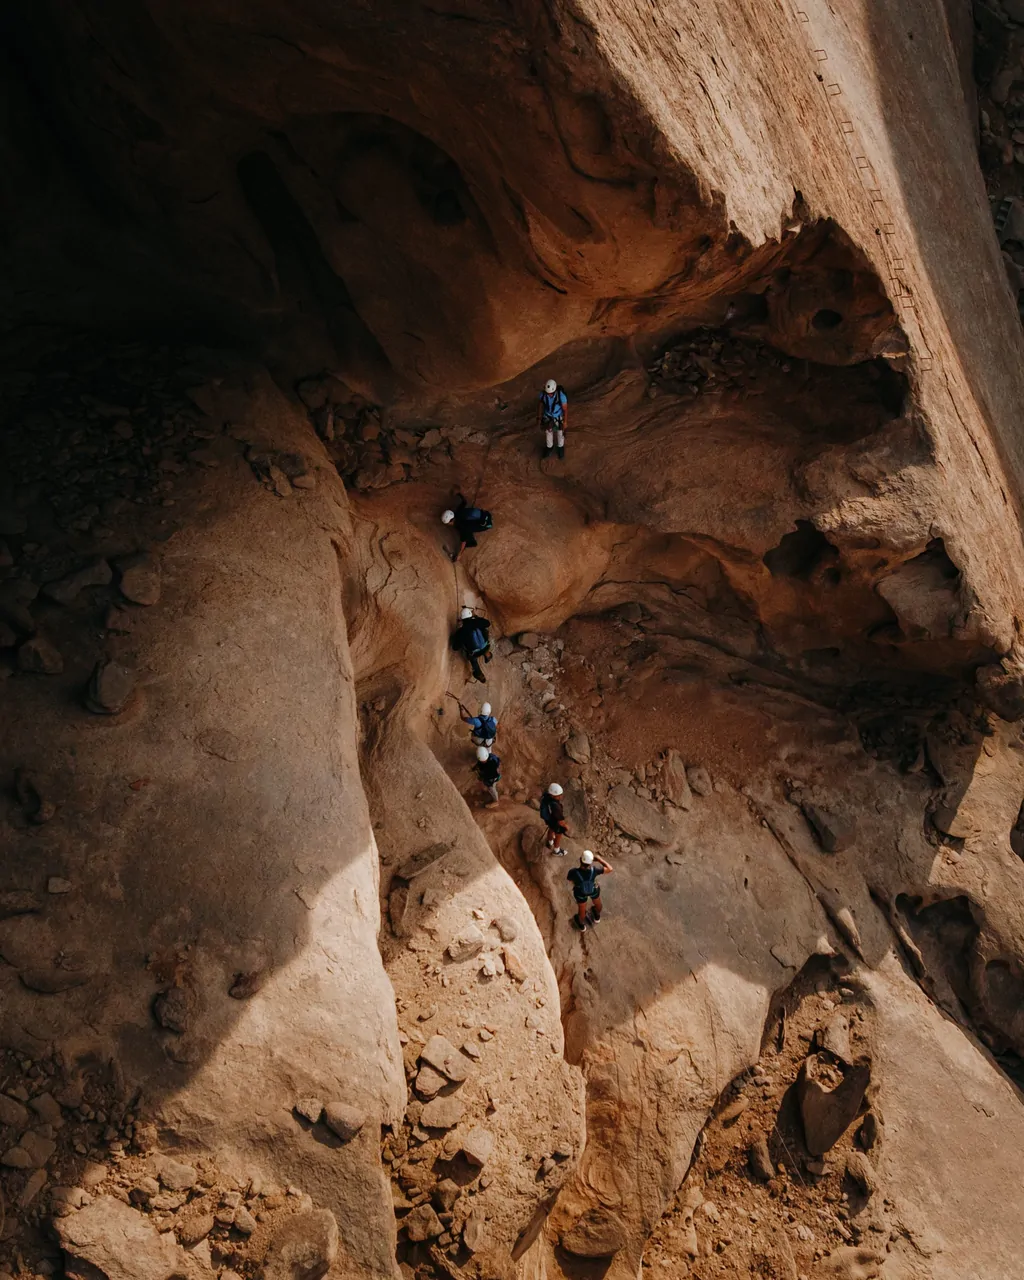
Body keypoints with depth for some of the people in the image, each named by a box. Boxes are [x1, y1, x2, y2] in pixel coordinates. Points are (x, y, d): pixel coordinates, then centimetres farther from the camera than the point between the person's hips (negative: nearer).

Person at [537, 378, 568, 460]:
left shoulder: (561, 395, -37)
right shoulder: (543, 393, -29)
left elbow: (565, 409, -21)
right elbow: (540, 404, -9)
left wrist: (565, 422, -10)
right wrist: (539, 418, -1)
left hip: (559, 417, -2)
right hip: (547, 416, 2)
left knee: (560, 432, 22)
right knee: (548, 432, 23)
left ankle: (560, 447, 52)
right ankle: (549, 447, 52)